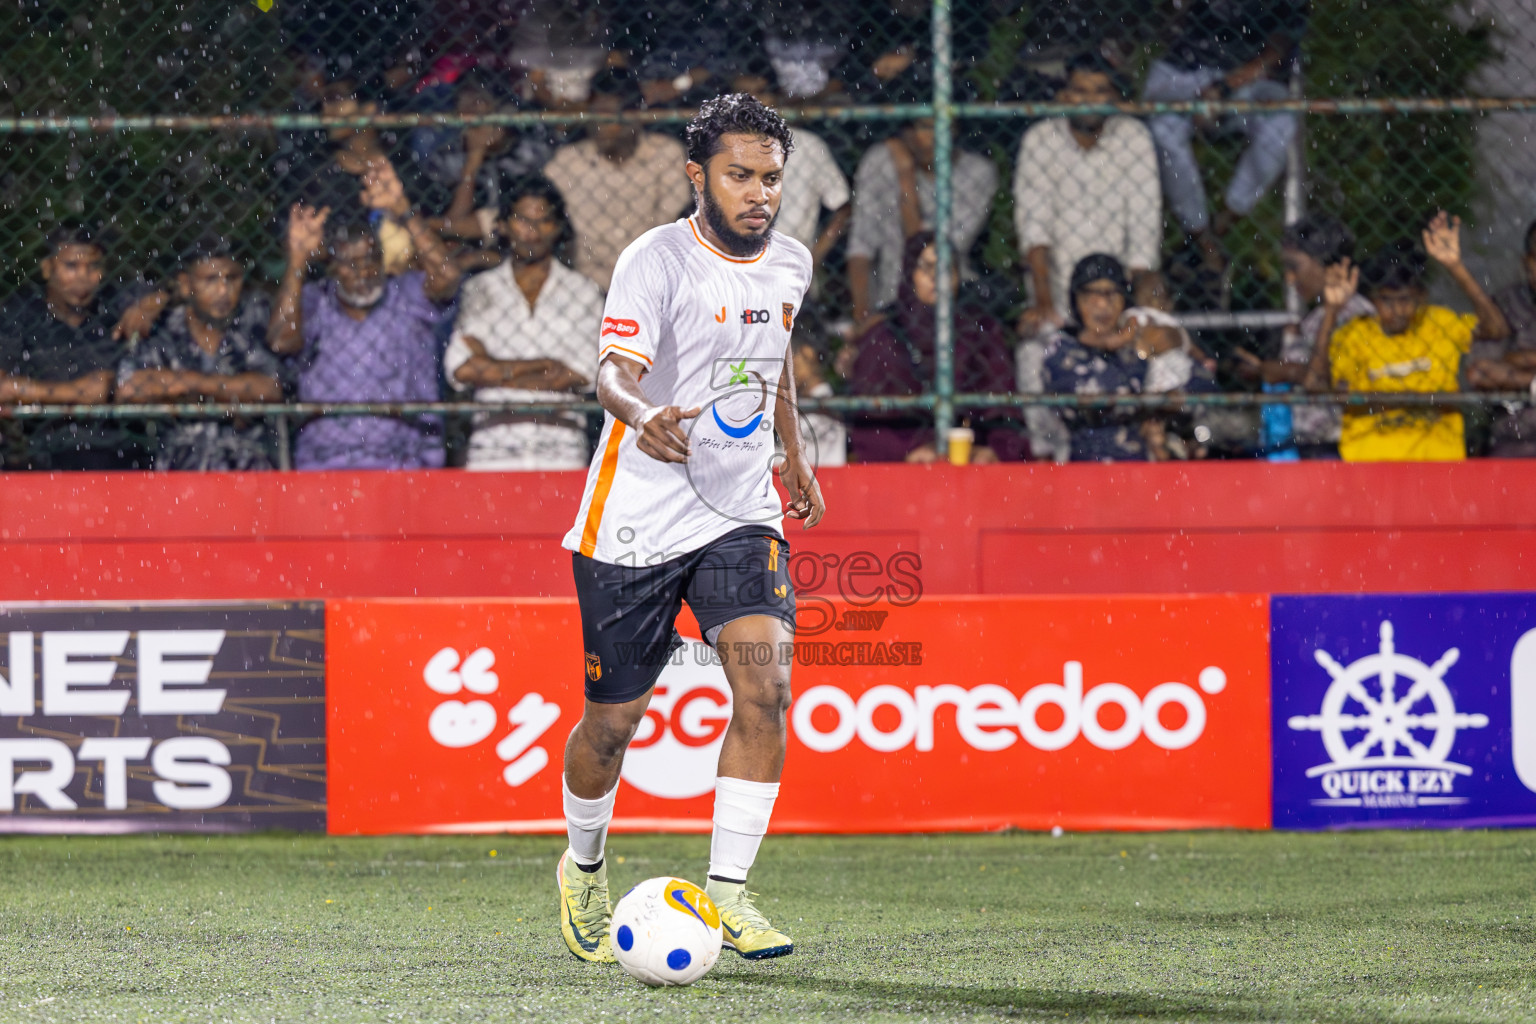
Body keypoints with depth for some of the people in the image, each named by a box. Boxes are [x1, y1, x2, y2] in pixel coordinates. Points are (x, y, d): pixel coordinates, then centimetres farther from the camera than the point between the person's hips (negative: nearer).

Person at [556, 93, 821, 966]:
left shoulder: (791, 264, 4)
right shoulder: (657, 262, -15)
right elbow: (616, 370, -31)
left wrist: (794, 451, 28)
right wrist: (643, 417, -51)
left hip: (742, 516, 4)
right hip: (635, 523, -4)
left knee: (766, 688, -17)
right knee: (613, 721, 5)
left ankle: (727, 891, -10)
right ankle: (585, 868, 34)